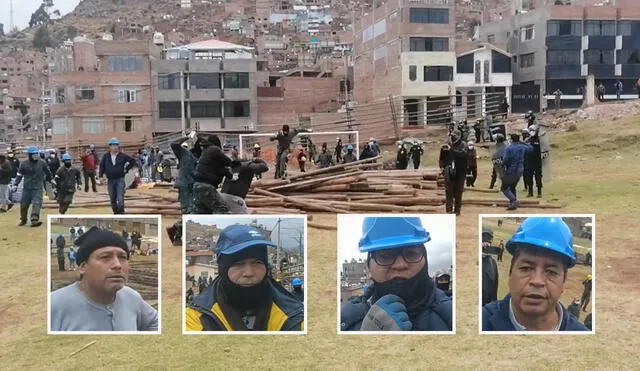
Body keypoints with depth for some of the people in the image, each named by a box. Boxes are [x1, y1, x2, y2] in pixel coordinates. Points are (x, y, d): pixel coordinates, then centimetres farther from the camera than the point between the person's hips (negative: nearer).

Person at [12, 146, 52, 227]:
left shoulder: (42, 163, 0)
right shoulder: (24, 164, -1)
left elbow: (48, 172, 16)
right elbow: (19, 175, 6)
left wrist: (50, 179, 27)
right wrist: (15, 184, -2)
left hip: (38, 188, -1)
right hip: (27, 188, 1)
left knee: (37, 203, -17)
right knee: (24, 205, 8)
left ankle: (34, 220, -25)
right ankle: (23, 220, 29)